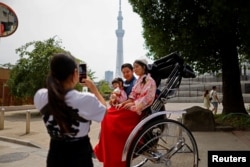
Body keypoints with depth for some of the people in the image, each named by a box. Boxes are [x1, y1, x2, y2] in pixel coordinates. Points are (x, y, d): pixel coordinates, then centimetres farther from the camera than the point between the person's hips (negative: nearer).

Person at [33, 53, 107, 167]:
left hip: (54, 154, 3)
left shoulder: (40, 96, -12)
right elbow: (104, 110, -2)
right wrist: (93, 88, 6)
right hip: (80, 155, -3)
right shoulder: (86, 99, -24)